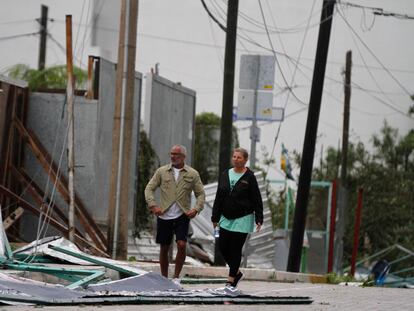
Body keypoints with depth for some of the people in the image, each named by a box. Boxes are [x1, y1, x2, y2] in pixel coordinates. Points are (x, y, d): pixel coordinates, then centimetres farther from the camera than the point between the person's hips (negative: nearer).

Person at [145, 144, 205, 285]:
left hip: (182, 216, -1)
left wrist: (196, 209, -9)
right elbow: (149, 188, 4)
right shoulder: (162, 171, 4)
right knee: (164, 248, 6)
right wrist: (153, 205, -11)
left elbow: (200, 194, 7)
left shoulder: (192, 174, 3)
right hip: (164, 215, 1)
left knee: (181, 245, -16)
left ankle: (176, 277, -2)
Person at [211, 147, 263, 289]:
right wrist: (215, 217, 10)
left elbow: (257, 200, -7)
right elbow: (219, 197, 12)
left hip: (243, 219, -5)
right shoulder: (225, 175, 7)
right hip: (226, 219, 5)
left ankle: (231, 281, 5)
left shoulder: (249, 177, -7)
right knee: (222, 246, 2)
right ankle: (237, 272, 23)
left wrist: (259, 219, -12)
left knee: (235, 249, -2)